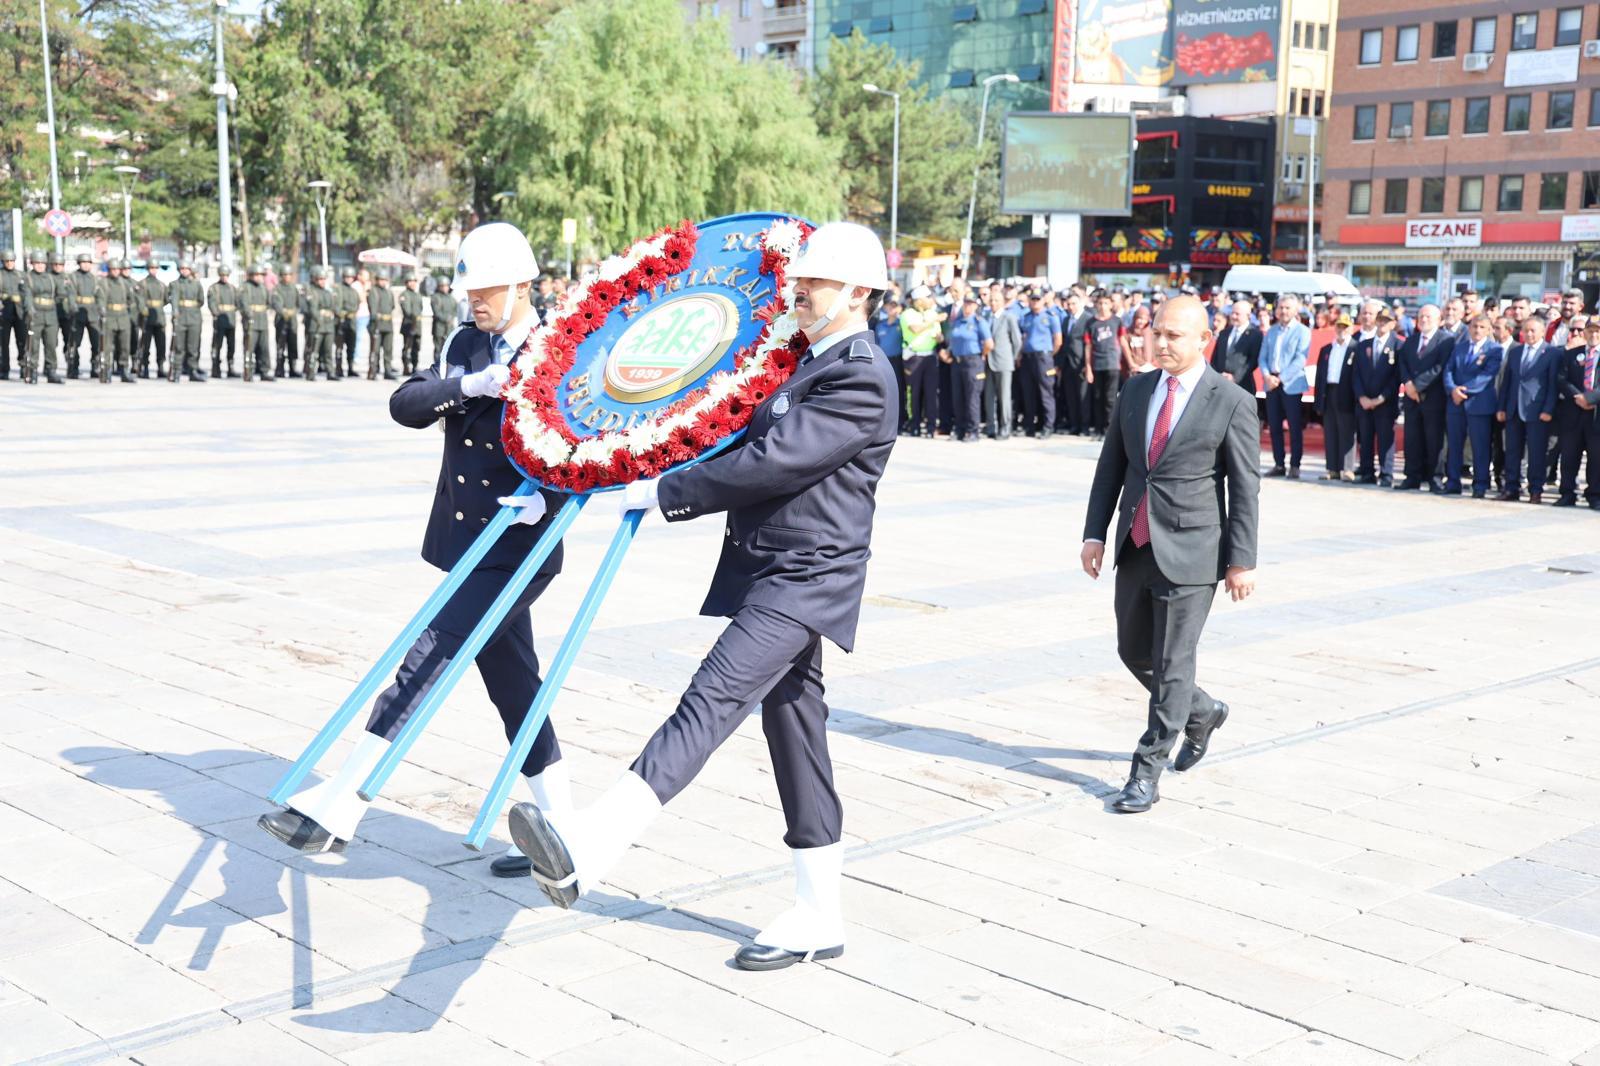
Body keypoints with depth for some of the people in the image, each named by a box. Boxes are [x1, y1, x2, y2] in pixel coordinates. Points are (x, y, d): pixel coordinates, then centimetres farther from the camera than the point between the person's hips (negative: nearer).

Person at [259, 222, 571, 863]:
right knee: (514, 690, 12)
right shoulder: (466, 345, 11)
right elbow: (405, 405, -1)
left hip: (516, 552, -7)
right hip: (466, 546, 7)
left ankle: (336, 811, -9)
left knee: (425, 662, -13)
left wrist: (547, 498, -27)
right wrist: (470, 385, -18)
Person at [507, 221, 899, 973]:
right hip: (772, 574, 10)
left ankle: (589, 850, -39)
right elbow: (763, 455, 23)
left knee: (713, 699, -24)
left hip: (805, 579, -10)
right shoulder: (809, 363, 19)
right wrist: (665, 488, 9)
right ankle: (817, 917, 20)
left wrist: (667, 493, -14)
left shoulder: (861, 377, -13)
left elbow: (772, 463, -20)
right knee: (793, 732, 11)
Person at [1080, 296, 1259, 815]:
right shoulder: (1136, 391, 8)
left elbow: (1245, 489, -7)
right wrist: (1095, 532, 5)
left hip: (1190, 553, -6)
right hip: (1135, 547, 6)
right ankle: (1202, 712, 40)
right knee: (1133, 651, 16)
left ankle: (1146, 771, 8)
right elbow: (1110, 466, 11)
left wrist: (1242, 561, -10)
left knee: (1171, 664, -1)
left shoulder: (1231, 403, -7)